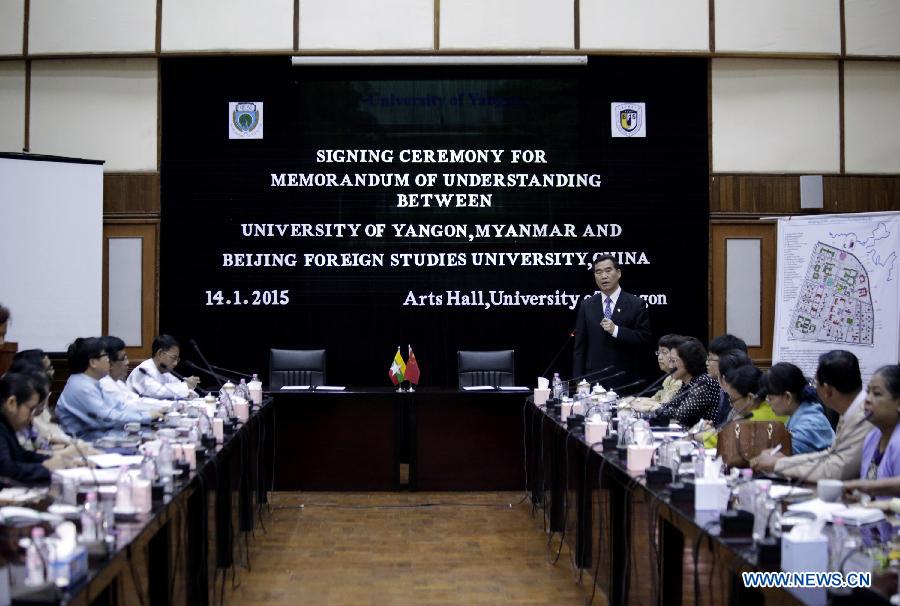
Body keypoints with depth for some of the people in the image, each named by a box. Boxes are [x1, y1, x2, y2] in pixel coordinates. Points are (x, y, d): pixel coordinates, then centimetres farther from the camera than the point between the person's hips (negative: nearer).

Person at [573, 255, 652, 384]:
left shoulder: (637, 304, 1)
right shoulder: (587, 305, 9)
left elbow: (645, 340, -6)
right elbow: (580, 346, 8)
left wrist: (616, 330, -18)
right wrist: (578, 381, 1)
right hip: (593, 378, 2)